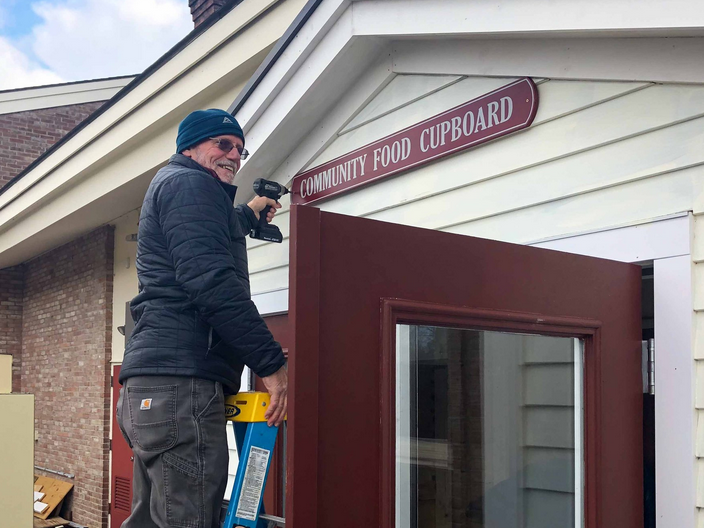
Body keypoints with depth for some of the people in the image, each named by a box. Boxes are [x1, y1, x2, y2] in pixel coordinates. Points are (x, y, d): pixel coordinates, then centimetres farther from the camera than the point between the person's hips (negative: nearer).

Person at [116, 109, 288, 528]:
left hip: (151, 384, 11)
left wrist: (249, 214, 68)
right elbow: (211, 279, -17)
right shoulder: (188, 182, -2)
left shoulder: (170, 187, 30)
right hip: (180, 382, -11)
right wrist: (271, 362, -18)